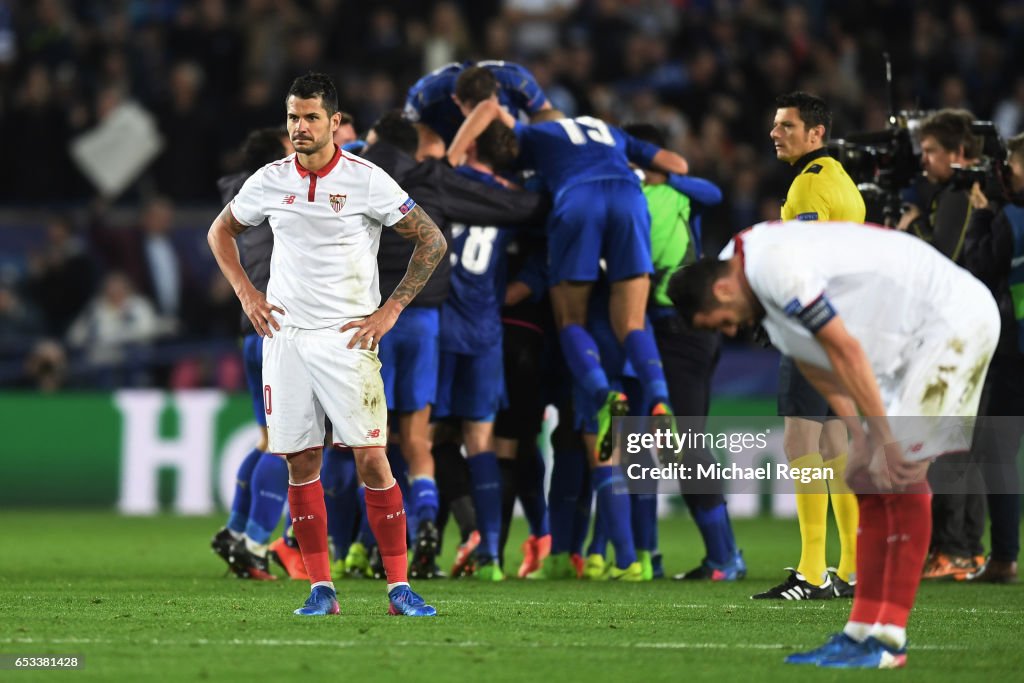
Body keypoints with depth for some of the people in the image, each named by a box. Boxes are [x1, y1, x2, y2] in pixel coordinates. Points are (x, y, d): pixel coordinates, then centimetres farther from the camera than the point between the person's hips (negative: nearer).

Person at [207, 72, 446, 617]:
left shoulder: (366, 180, -6)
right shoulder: (269, 182, 5)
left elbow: (432, 241, -1)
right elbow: (221, 231, 23)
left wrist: (390, 310, -5)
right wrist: (246, 293, 9)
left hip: (347, 338, -3)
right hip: (284, 335, 4)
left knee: (371, 459, -10)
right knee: (300, 464, 2)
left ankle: (399, 587, -6)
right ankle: (320, 589, 7)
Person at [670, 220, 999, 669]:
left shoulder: (774, 266, -24)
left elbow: (845, 352, -24)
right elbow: (817, 366, 12)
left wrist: (885, 441, -19)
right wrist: (859, 440, 5)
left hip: (955, 320, -10)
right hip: (916, 337, 10)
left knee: (898, 476, -14)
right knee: (869, 480, 7)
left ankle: (887, 639, -14)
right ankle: (862, 631, 7)